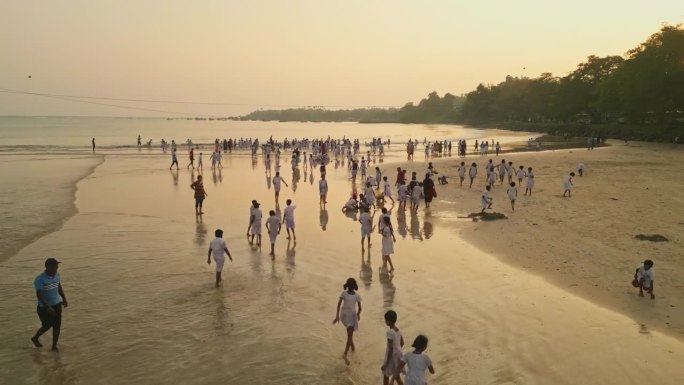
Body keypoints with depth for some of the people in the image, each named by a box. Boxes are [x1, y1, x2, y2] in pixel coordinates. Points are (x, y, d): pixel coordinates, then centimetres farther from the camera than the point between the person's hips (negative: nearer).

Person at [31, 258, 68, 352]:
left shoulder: (57, 275, -3)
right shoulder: (40, 279, -22)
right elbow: (39, 295, -22)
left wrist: (64, 299, 2)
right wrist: (48, 307, -28)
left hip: (57, 304, 5)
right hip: (44, 307, -5)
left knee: (57, 326, 3)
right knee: (47, 325, 9)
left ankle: (54, 346, 19)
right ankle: (35, 338, 39)